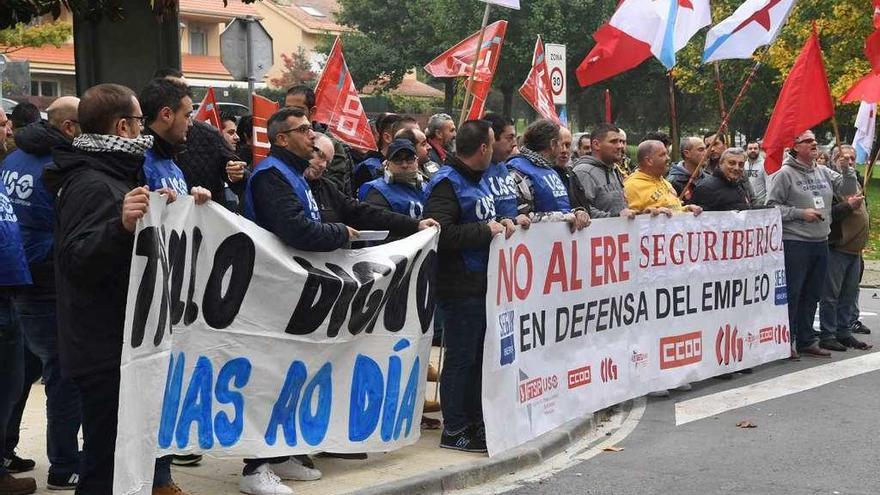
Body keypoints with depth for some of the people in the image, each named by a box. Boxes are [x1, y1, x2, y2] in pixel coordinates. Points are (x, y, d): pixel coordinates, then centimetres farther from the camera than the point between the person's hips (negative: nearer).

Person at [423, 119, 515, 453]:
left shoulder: (477, 181, 17)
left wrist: (503, 225, 9)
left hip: (483, 284, 10)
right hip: (461, 287, -10)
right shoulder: (447, 182, -13)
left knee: (479, 355, 16)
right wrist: (486, 231, -18)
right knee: (460, 358, -3)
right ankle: (454, 431, 6)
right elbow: (443, 232, -25)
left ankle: (475, 422, 27)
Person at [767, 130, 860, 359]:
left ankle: (806, 340, 23)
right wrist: (800, 213, -15)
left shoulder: (824, 172, 10)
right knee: (791, 294, -3)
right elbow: (772, 206, -10)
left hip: (821, 243, 7)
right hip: (795, 243, -7)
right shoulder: (785, 174, -7)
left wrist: (847, 169, -5)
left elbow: (849, 190, 11)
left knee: (812, 295, 13)